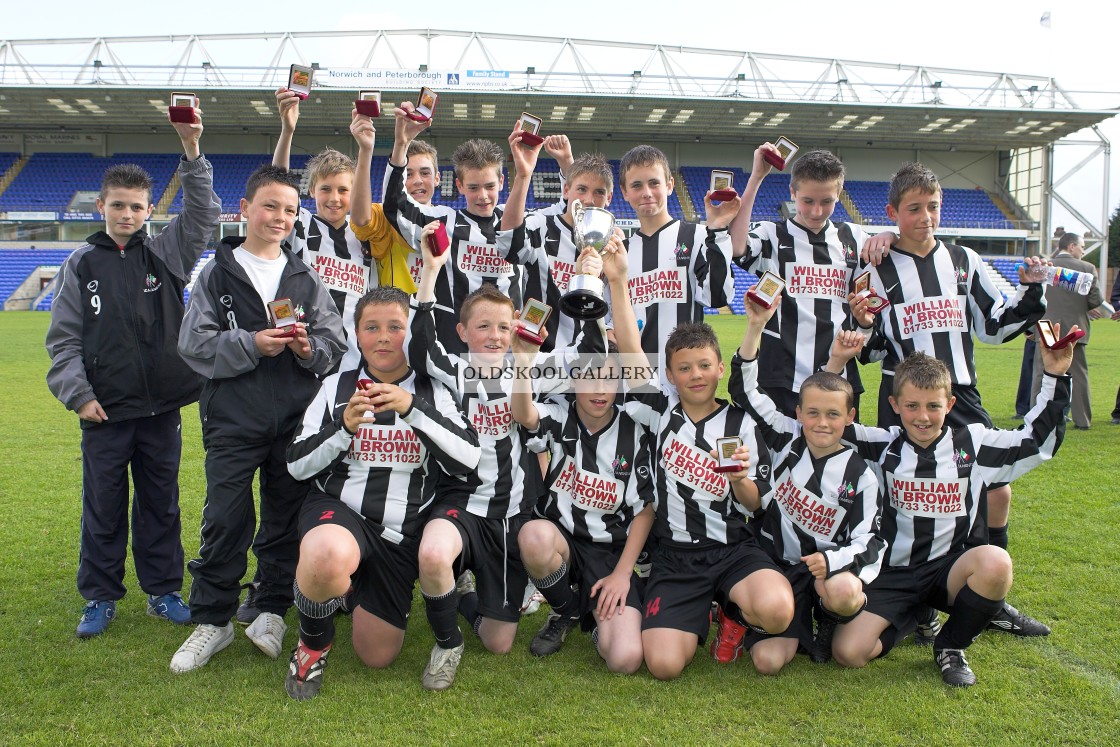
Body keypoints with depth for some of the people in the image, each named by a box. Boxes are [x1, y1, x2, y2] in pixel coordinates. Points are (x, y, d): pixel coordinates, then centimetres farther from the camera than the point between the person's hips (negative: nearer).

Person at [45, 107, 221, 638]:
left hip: (161, 409, 1)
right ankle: (100, 597, 23)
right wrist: (78, 394, -8)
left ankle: (163, 590, 24)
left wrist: (191, 151, -17)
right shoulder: (81, 265, 3)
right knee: (103, 509, 8)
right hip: (104, 413, -1)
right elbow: (63, 339, 2)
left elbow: (203, 215, -7)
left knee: (161, 505, 11)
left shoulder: (165, 254, 5)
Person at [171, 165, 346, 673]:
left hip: (297, 419, 2)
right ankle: (212, 620, 14)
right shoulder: (217, 274, 4)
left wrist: (310, 348, -14)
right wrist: (251, 345, -16)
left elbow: (337, 343, 7)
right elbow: (194, 344, -3)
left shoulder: (305, 279, 10)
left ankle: (272, 611, 23)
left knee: (286, 517, 8)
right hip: (233, 420, -2)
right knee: (225, 521, -1)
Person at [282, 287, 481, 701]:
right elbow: (297, 465, 3)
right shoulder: (336, 387, 5)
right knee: (328, 558, -41)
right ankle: (314, 639, -6)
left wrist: (412, 408, -22)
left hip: (401, 534, 2)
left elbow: (468, 460, -12)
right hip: (338, 510, -2)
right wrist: (345, 426, -15)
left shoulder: (433, 393, 4)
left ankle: (360, 593, 39)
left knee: (377, 656, 6)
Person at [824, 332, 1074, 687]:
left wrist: (1054, 376, 3)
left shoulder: (974, 443, 3)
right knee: (847, 652, -21)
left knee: (996, 563, -36)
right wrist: (835, 363, -10)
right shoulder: (882, 446, 2)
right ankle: (913, 614, 12)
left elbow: (1039, 438, 10)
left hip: (951, 570, 1)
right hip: (893, 574, 0)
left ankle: (951, 646, -7)